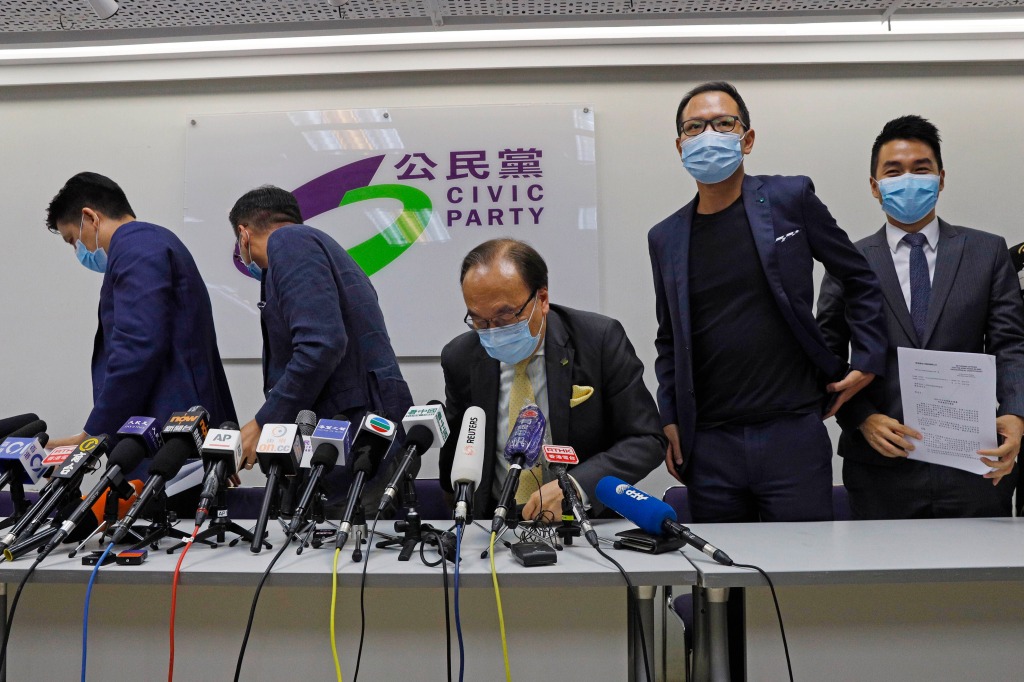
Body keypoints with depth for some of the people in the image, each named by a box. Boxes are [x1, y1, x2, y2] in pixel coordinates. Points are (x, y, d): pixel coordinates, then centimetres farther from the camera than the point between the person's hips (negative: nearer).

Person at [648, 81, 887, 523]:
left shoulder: (790, 199, 0)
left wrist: (868, 361, 3)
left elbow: (859, 279, 10)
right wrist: (669, 419, 8)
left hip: (794, 435, -2)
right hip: (708, 445, 2)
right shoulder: (665, 238, 8)